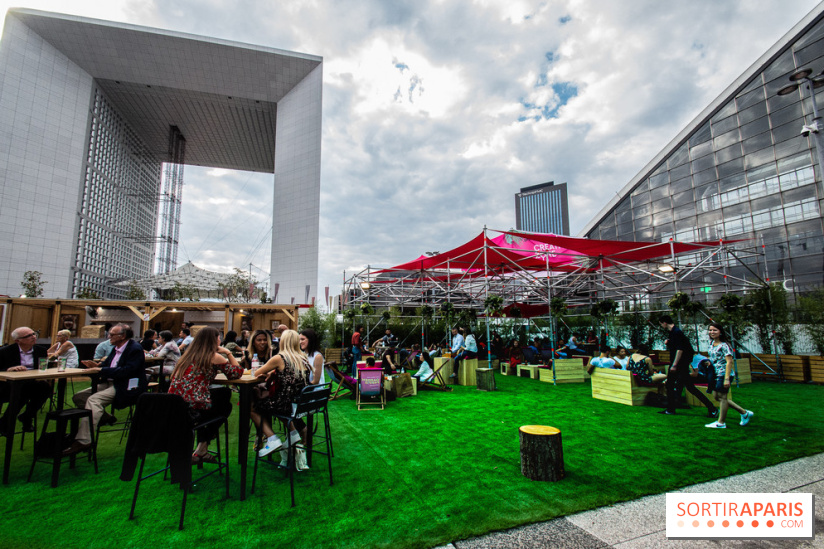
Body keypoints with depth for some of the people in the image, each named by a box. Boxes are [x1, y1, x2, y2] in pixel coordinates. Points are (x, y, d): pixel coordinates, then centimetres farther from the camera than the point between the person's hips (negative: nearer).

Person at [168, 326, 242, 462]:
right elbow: (237, 373, -1)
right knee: (226, 406, 21)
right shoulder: (214, 357, -6)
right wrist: (228, 353, 6)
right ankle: (201, 450, 23)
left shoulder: (188, 355, 15)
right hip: (194, 409, -7)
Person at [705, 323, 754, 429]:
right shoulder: (712, 344, 10)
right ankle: (744, 413, 26)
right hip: (717, 374, 9)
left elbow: (729, 362, -19)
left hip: (724, 374, -9)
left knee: (722, 397, 0)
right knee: (716, 396, 13)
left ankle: (721, 422, 11)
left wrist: (727, 379, -23)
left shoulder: (724, 345, -15)